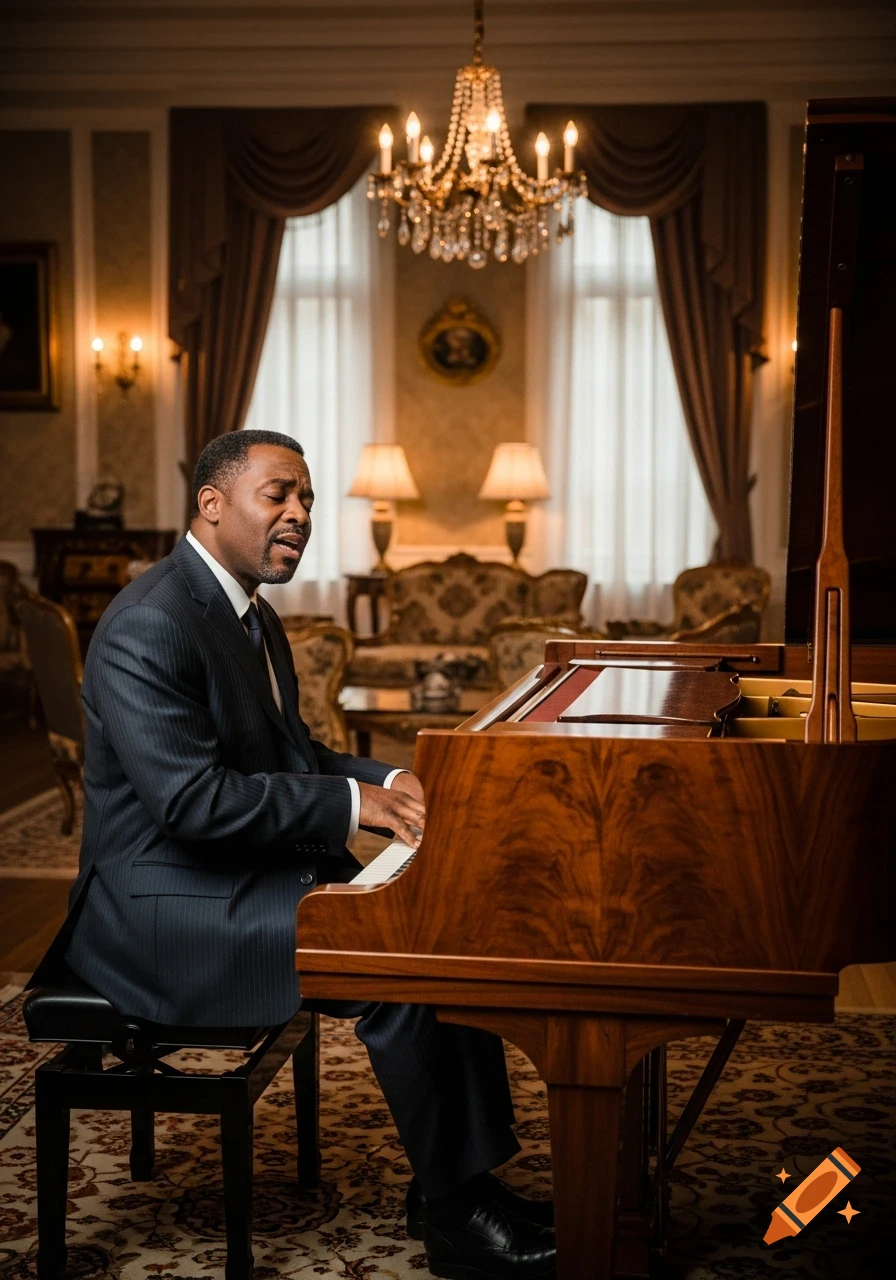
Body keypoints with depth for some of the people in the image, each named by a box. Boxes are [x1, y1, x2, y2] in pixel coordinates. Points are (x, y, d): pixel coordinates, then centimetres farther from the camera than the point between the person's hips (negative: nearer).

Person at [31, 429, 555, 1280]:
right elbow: (191, 799, -28)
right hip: (166, 905, -10)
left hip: (255, 871, 10)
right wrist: (355, 803, -25)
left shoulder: (248, 615, 13)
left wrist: (391, 782, 2)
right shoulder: (151, 624, -20)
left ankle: (460, 1179, 4)